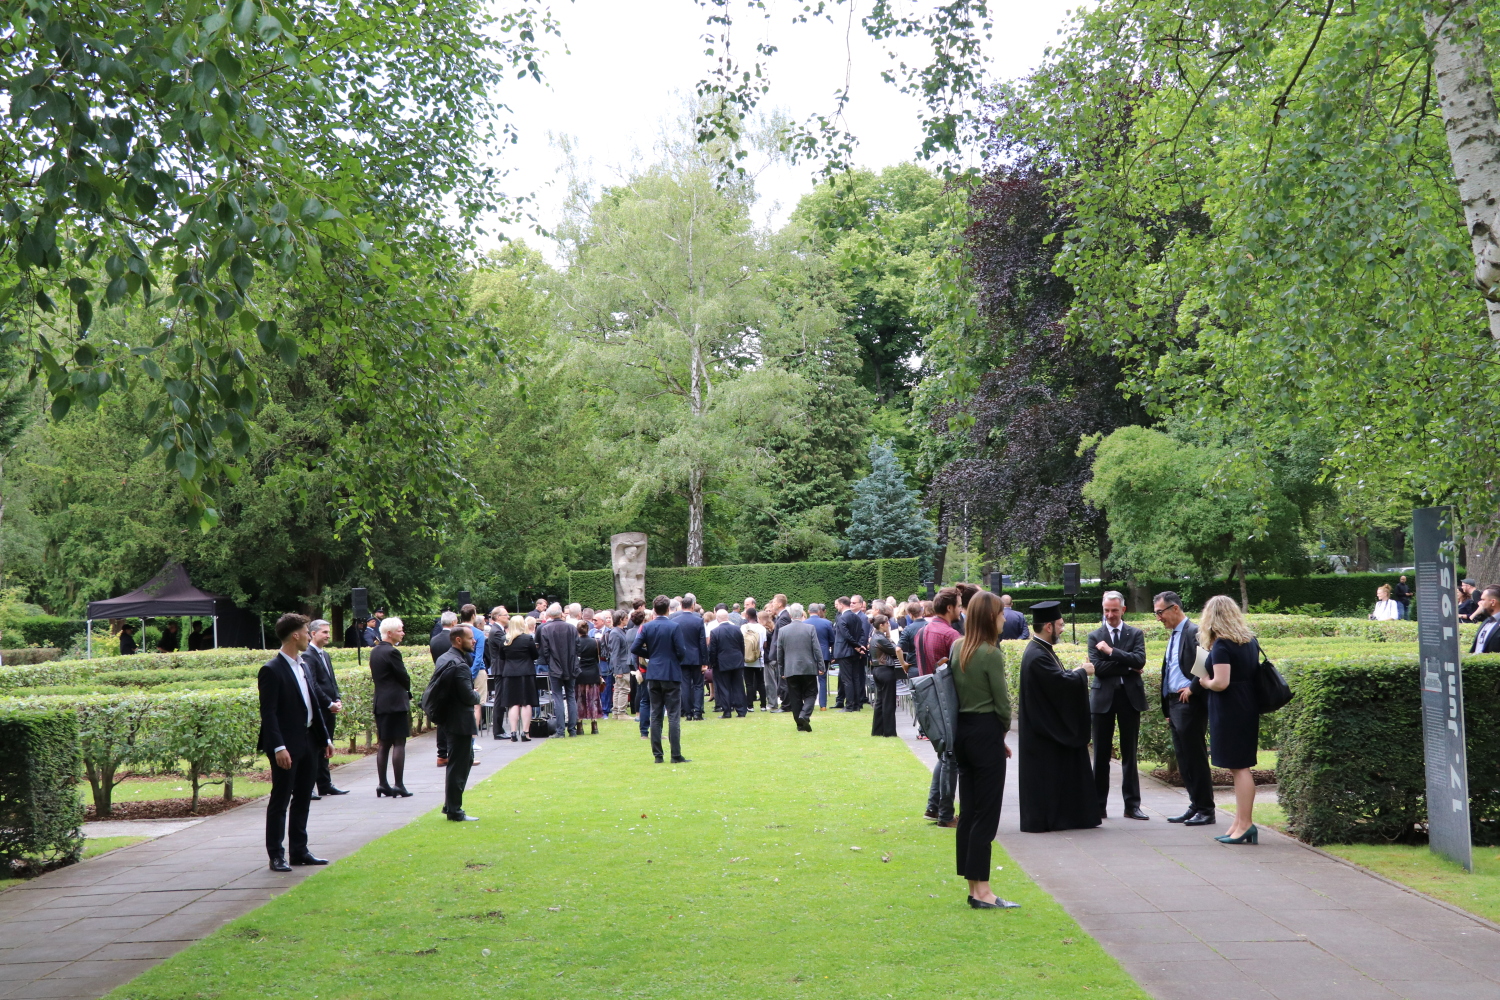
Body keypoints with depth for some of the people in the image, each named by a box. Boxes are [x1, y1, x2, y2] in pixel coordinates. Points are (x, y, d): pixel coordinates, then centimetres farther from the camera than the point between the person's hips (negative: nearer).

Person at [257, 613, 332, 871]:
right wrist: (279, 747, -24)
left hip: (308, 742, 9)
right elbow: (268, 713, -17)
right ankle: (276, 856, 5)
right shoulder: (272, 670, -13)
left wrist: (324, 738, 15)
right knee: (280, 801, -1)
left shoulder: (302, 666, 14)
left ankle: (299, 850, 22)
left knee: (303, 799, 13)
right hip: (287, 745, -9)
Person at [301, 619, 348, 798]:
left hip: (329, 710, 9)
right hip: (317, 710, -9)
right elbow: (313, 685, -18)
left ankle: (325, 785, 19)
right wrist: (330, 704, -15)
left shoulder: (325, 655, 16)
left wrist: (338, 700, 4)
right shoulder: (308, 656, -13)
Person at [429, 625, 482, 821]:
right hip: (460, 722, -10)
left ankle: (451, 805, 27)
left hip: (448, 716, 10)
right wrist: (477, 695, -2)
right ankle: (454, 811, 8)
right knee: (458, 766, -1)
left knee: (467, 759, 21)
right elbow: (468, 696, -25)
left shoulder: (444, 659, 9)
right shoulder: (459, 666, -23)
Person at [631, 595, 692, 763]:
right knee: (674, 716, -1)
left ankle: (657, 754, 9)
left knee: (655, 716, 9)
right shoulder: (674, 626, -12)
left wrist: (651, 654, 11)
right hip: (671, 674, -4)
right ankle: (676, 755, -2)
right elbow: (682, 651, -14)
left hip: (653, 675, 4)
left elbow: (635, 648, -4)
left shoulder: (647, 627, 0)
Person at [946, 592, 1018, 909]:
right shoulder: (991, 654, -15)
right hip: (986, 733, -8)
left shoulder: (957, 648, 8)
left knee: (968, 812, 10)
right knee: (986, 815, -3)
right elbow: (1002, 703, -13)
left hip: (961, 732, 8)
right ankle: (982, 891, -1)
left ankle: (974, 888, 15)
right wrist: (1003, 731, 7)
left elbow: (955, 690, 10)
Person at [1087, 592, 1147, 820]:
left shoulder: (1136, 634, 6)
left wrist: (1112, 651, -15)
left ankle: (1132, 805, 11)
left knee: (1129, 754, 6)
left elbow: (1140, 660, -11)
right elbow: (1097, 667, -8)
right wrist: (1128, 666, -10)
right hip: (1103, 698, 0)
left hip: (1130, 697, 0)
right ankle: (1099, 805, 9)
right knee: (1101, 754, 3)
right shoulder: (1095, 636, 5)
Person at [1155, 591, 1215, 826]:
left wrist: (1192, 689, -15)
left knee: (1195, 757, -5)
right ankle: (1195, 807, 18)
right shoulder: (1173, 636, 18)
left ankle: (1205, 810, 2)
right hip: (1175, 703, 10)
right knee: (1184, 759, 11)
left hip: (1190, 703, -10)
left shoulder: (1194, 632, -12)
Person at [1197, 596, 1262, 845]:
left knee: (1239, 767, -5)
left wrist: (1204, 681, -3)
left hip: (1229, 710, -8)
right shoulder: (1250, 640, 9)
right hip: (1248, 707, 8)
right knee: (1241, 766, 10)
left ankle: (1245, 824, -3)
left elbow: (1220, 683, -22)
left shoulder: (1221, 646, -15)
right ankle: (1240, 824, 13)